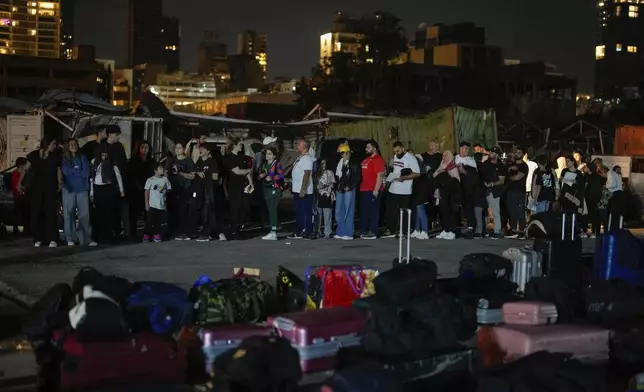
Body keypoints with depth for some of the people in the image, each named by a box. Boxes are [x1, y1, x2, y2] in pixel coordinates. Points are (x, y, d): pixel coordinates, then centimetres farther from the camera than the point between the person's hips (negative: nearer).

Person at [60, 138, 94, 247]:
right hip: (69, 189, -1)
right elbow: (65, 172, -8)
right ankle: (70, 239, 4)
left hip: (82, 189, 1)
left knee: (85, 214, -6)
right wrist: (79, 171, -2)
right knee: (69, 214, 0)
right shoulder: (64, 159, 8)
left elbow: (87, 172, -1)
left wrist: (73, 172, -4)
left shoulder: (82, 158, 13)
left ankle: (86, 239, -7)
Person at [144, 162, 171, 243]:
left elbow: (168, 190, 14)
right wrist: (146, 204, -7)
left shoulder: (165, 179, 4)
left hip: (162, 205, 3)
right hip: (152, 205, -3)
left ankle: (156, 235, 17)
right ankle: (146, 236, 9)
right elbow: (146, 192, -3)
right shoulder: (150, 180, -5)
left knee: (158, 222, 8)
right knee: (149, 221, -1)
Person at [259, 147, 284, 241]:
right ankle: (273, 231, 14)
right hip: (267, 190, 8)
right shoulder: (265, 165, 17)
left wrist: (271, 178, -22)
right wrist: (261, 176, 3)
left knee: (272, 209, -15)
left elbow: (281, 175, -18)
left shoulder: (277, 164, -6)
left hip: (275, 190, -8)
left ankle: (273, 233, -18)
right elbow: (261, 177, 24)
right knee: (270, 210, 9)